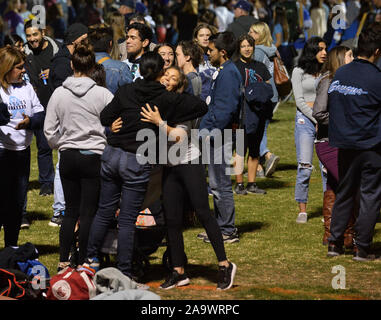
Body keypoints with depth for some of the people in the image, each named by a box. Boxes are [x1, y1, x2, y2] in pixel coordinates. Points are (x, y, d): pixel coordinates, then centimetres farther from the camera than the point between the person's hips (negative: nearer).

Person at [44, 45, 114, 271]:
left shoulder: (59, 94, -1)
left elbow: (50, 130, 3)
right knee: (88, 213, 2)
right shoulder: (103, 94, -10)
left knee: (71, 210, 12)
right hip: (93, 157, -3)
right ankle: (82, 262, 2)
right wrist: (108, 146, 8)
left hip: (68, 157, 3)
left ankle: (63, 260, 12)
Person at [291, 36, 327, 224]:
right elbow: (299, 100, -2)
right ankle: (302, 210, -1)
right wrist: (317, 120, -9)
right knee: (305, 167, -8)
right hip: (305, 119, -3)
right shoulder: (299, 72, 4)